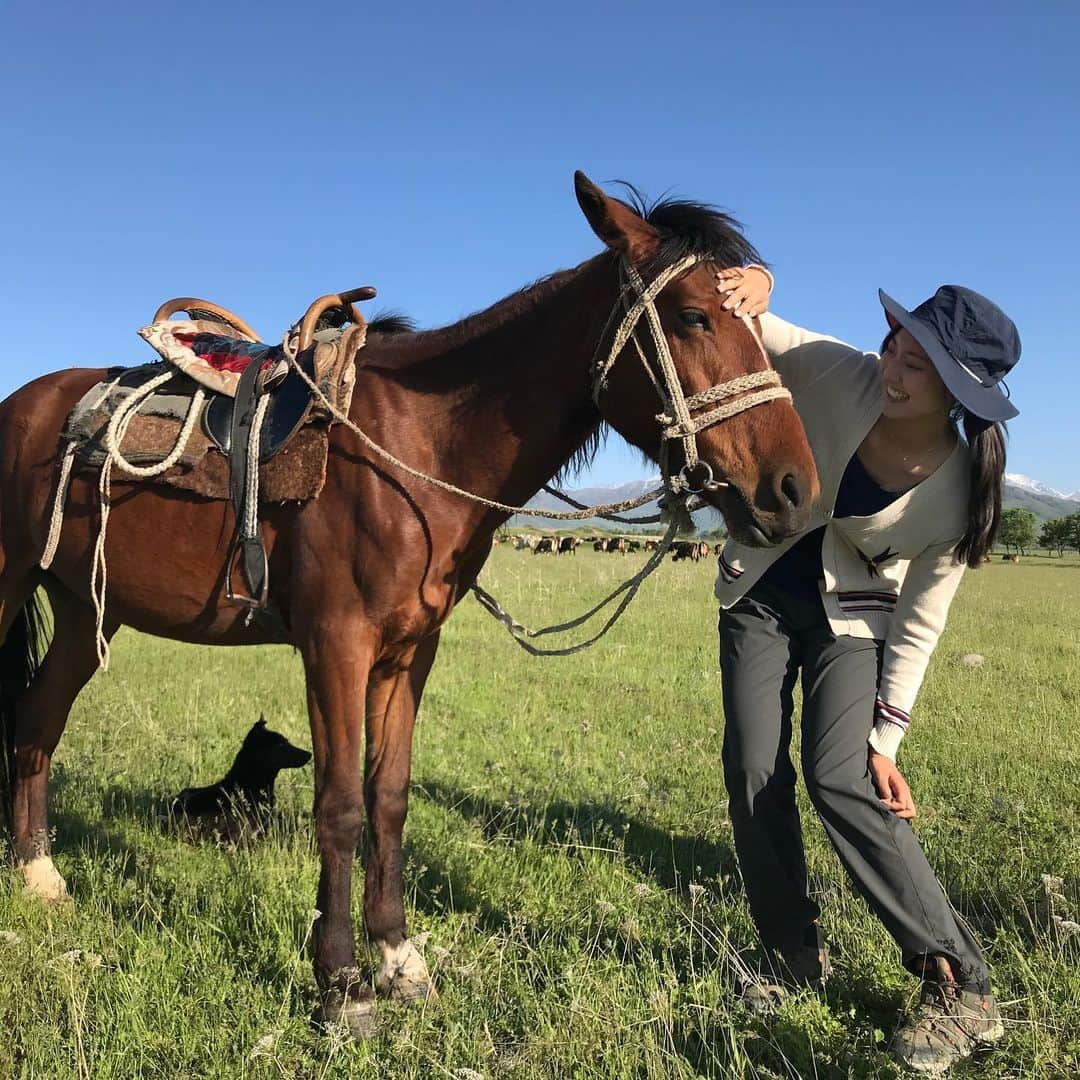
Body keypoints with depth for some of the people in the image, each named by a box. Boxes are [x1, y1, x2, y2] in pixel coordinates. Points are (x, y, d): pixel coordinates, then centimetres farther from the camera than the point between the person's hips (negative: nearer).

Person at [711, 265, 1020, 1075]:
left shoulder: (958, 491, -23)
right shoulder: (837, 375, -22)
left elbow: (919, 626, -14)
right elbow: (738, 328, -15)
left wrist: (886, 737, -13)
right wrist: (752, 288, -39)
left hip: (856, 616, -2)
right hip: (761, 596, 3)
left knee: (841, 781, -19)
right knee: (754, 778, -2)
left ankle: (962, 987, -7)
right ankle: (795, 958, 17)